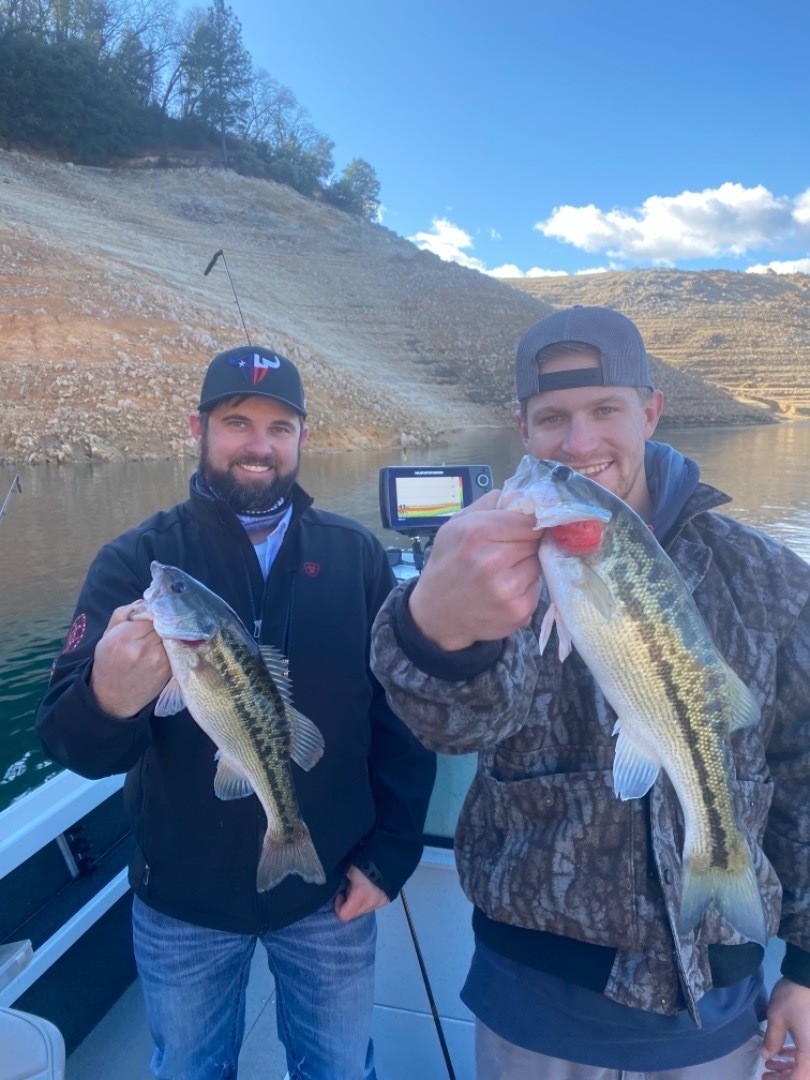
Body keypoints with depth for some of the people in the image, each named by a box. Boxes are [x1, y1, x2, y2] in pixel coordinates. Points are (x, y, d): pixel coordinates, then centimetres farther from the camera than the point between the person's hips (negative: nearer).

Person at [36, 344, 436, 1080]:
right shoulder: (135, 561, -9)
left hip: (331, 890, 1)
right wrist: (105, 699, -40)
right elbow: (68, 738, -18)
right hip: (181, 898, 0)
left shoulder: (358, 557, -7)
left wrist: (391, 852, -6)